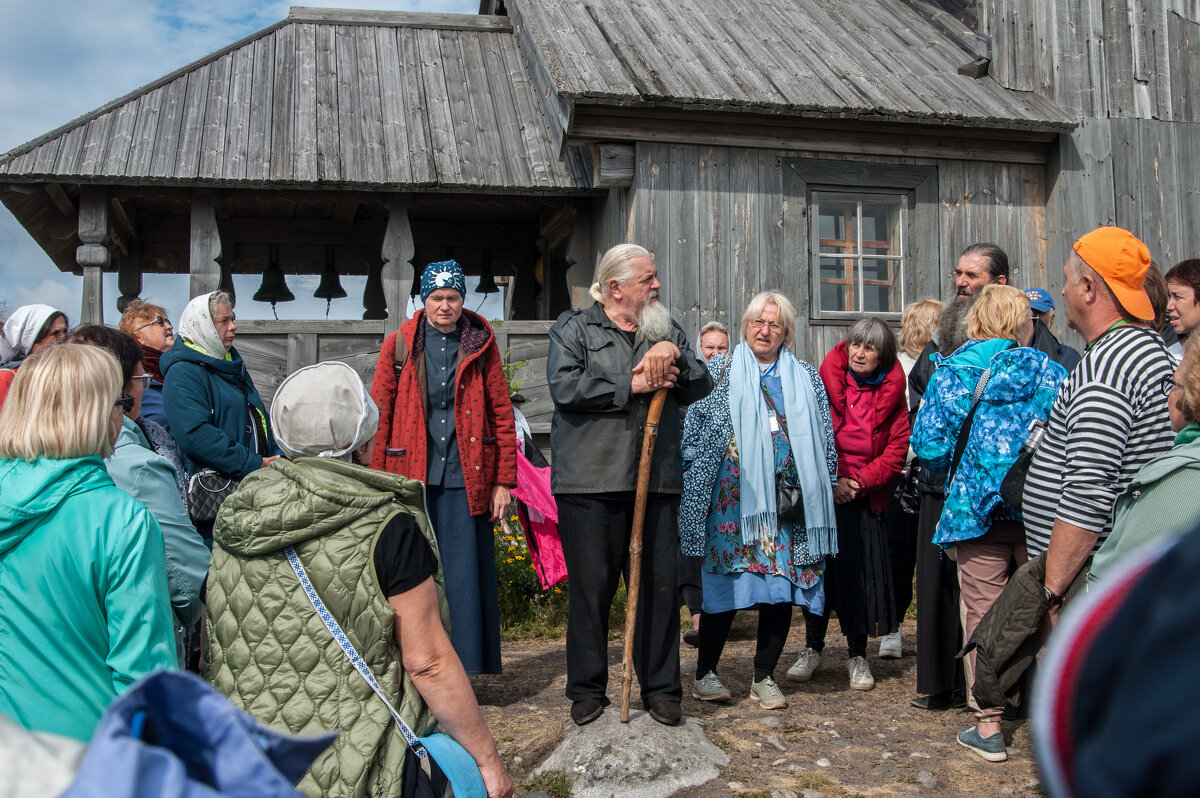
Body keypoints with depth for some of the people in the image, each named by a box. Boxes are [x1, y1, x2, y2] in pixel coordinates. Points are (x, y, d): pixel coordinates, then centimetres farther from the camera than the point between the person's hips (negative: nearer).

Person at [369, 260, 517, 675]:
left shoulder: (481, 345, 7)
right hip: (412, 477, 0)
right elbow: (379, 415, 5)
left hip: (466, 479, 0)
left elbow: (502, 415, 6)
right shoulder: (399, 344, 6)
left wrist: (504, 480, 1)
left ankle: (468, 670, 12)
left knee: (467, 574, 1)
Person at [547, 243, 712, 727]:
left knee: (659, 586, 4)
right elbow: (565, 387, -10)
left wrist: (674, 355, -11)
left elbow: (700, 388, 8)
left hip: (657, 482, 3)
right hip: (590, 482, -3)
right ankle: (587, 690, 16)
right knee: (590, 588, 2)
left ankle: (660, 688, 17)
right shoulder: (573, 329, 7)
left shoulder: (667, 331, 19)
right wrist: (632, 384, -11)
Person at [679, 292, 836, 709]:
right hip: (733, 497, -2)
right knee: (725, 582, -3)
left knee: (783, 583, 2)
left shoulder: (807, 378, 15)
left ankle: (764, 677, 15)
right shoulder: (720, 371, 8)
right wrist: (695, 482, -2)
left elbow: (825, 439, 16)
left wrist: (823, 490, 11)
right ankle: (705, 672, 12)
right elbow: (694, 430, 6)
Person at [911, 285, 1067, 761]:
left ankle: (988, 727, 10)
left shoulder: (949, 374, -1)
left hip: (975, 509, -1)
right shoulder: (1043, 370, -1)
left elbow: (927, 442, -6)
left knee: (981, 614, 5)